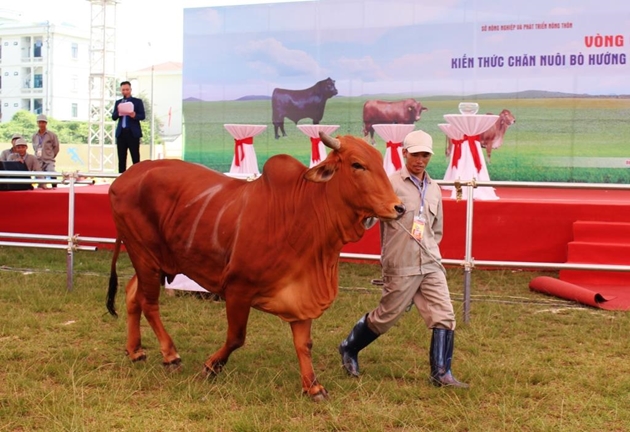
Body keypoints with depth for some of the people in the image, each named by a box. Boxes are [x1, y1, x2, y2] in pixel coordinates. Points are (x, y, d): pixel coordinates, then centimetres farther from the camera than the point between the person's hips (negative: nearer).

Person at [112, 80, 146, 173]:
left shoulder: (138, 101, 4)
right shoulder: (118, 102, 14)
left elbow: (142, 116, -3)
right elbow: (113, 117, 7)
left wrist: (134, 115, -23)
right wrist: (118, 112, -14)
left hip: (133, 132, -3)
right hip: (121, 132, 4)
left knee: (135, 158, -4)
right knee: (121, 158, 5)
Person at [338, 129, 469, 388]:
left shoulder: (434, 189, 13)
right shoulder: (391, 185, -7)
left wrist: (427, 250, 12)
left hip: (431, 265, 5)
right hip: (400, 268, -5)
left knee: (444, 316, -2)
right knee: (385, 317, 5)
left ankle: (441, 374, 8)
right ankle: (348, 349, 29)